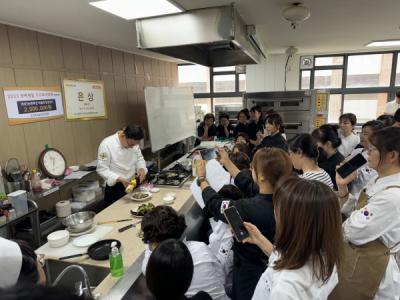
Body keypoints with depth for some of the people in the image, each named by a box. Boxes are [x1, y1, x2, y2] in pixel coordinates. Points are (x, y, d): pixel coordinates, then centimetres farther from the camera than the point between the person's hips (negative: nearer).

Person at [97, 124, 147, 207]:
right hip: (115, 188, -5)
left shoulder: (133, 142, -4)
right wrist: (120, 179, -29)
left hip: (132, 184, 5)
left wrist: (141, 169, -13)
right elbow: (102, 169, -18)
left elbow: (139, 158, 8)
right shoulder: (106, 144, -20)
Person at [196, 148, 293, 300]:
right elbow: (248, 185, 0)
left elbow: (215, 204, -21)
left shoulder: (251, 209, -38)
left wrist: (201, 178, -5)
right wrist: (227, 163, 8)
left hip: (250, 270, -6)